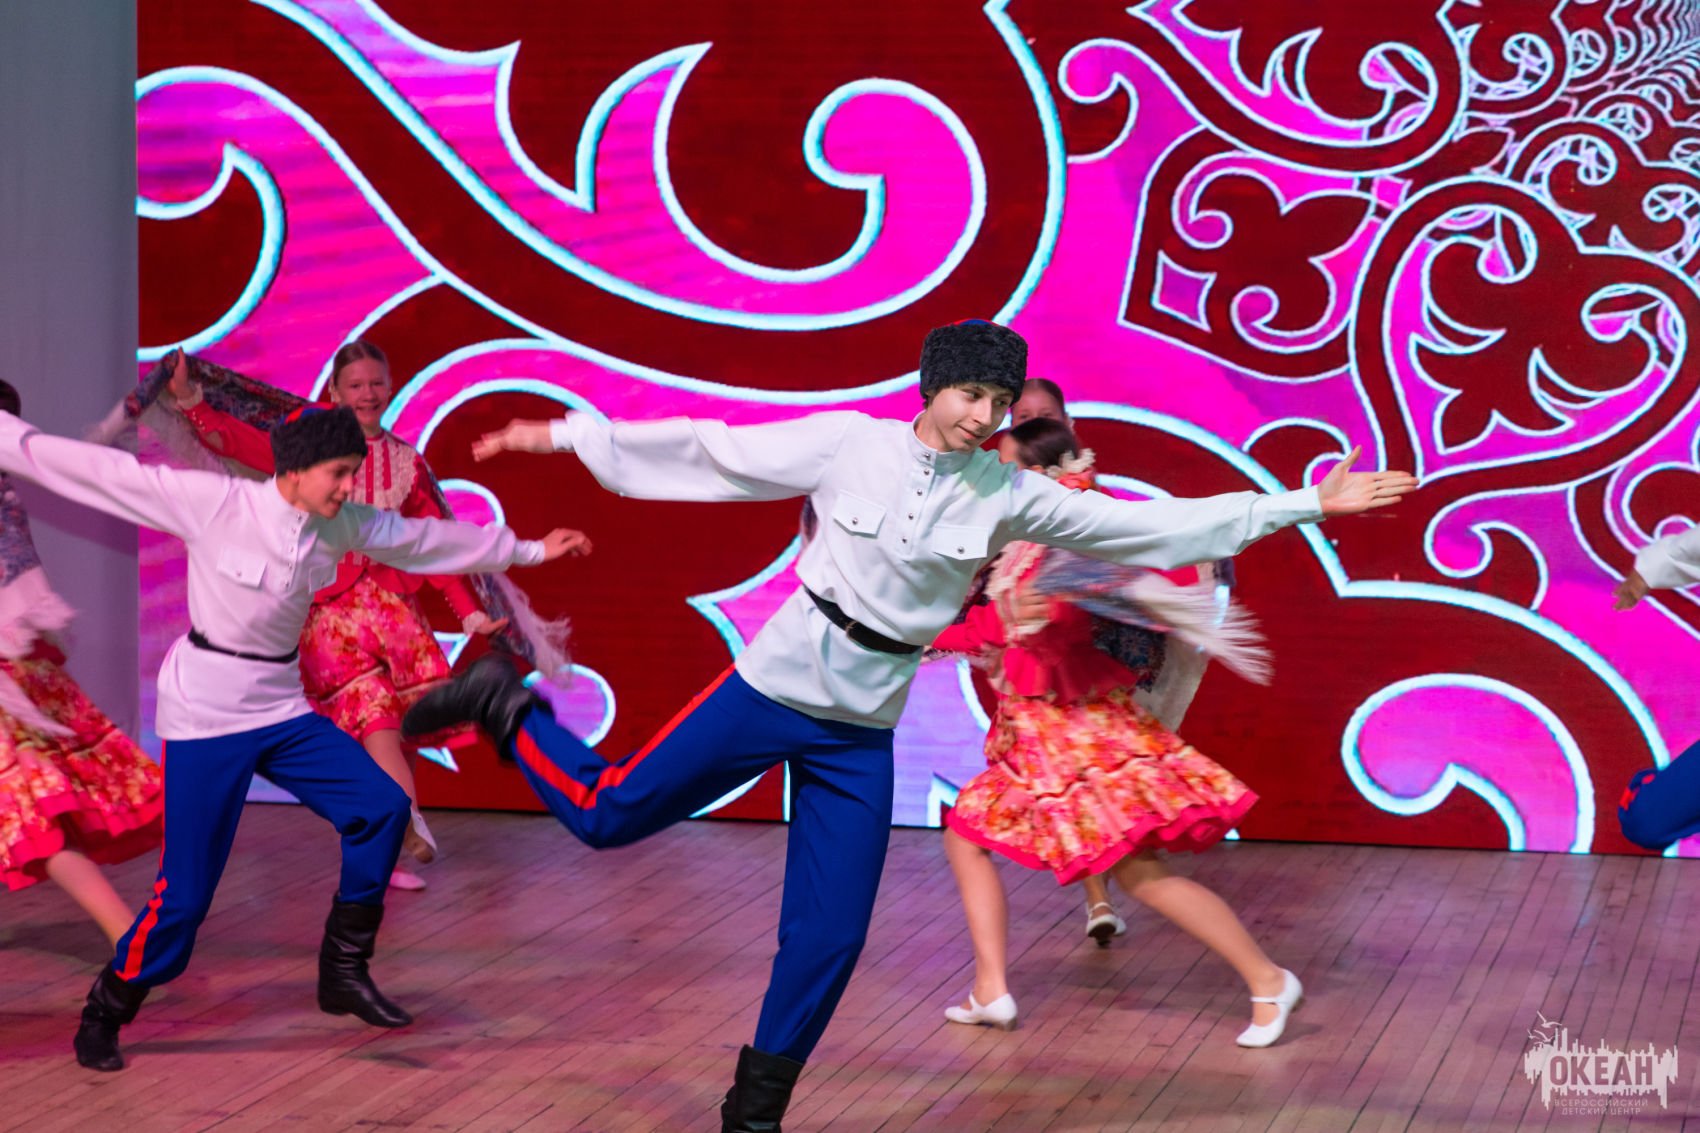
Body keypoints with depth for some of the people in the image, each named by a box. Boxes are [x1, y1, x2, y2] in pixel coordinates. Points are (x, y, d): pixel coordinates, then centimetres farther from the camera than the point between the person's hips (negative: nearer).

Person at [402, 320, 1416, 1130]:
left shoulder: (1008, 496, -4)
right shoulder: (848, 444, -10)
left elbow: (1155, 528, -4)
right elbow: (713, 452, -5)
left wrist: (1304, 504, -6)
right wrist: (568, 436, -5)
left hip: (862, 732, 2)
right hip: (772, 689, -2)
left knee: (830, 939, 0)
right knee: (605, 815, 2)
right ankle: (506, 708, 31)